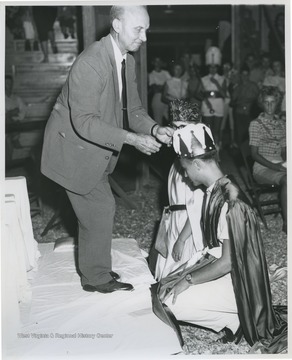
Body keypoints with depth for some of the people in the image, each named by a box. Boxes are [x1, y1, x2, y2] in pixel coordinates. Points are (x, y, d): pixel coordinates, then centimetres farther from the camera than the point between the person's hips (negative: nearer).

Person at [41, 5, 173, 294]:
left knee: (97, 209, 17)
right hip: (75, 147, -9)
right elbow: (84, 121, -31)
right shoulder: (90, 63, -28)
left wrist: (154, 129, -16)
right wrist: (132, 139, -35)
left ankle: (95, 270, 35)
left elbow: (133, 109, 4)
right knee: (100, 208, -4)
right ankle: (97, 278, 15)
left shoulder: (128, 61, 0)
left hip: (95, 147, 9)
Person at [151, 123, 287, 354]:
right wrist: (187, 272, 3)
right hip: (215, 263, 9)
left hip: (234, 281, -9)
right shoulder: (213, 191, 2)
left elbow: (227, 263, -23)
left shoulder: (230, 203, -27)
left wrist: (188, 279, -15)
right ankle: (232, 318, 6)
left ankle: (234, 319, 0)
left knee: (169, 302, -17)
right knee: (161, 289, 2)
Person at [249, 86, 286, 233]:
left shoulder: (282, 123, 17)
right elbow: (254, 154, -4)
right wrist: (273, 166, -16)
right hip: (262, 168, -5)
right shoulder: (256, 124, 1)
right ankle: (286, 223, -25)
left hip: (279, 165, 5)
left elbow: (284, 150, 19)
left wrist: (285, 162, -4)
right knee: (286, 180, -34)